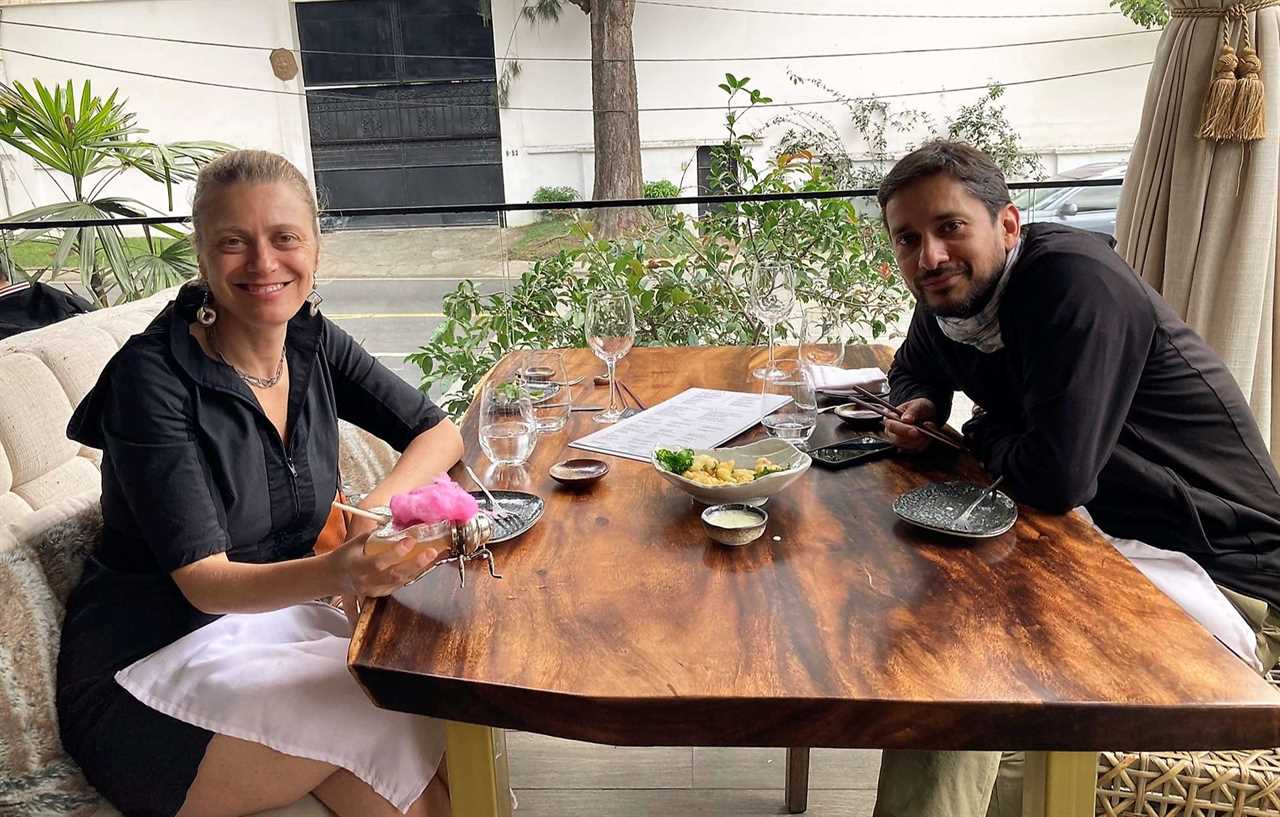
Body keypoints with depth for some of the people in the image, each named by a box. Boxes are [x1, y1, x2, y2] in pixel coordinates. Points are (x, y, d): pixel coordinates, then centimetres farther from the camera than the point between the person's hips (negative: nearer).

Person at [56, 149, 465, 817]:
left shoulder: (311, 342, -2)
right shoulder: (152, 375, -18)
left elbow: (440, 432, 4)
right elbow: (202, 580, -22)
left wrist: (376, 509, -16)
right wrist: (334, 574, -42)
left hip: (276, 614, 5)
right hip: (151, 661, -5)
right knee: (387, 731, -24)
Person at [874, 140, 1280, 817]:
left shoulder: (1074, 282, -24)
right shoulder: (951, 294, 2)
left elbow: (1055, 476, -31)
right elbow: (912, 371, 25)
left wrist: (983, 435, -9)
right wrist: (920, 408, 1)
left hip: (1219, 570, -9)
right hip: (1099, 530, 9)